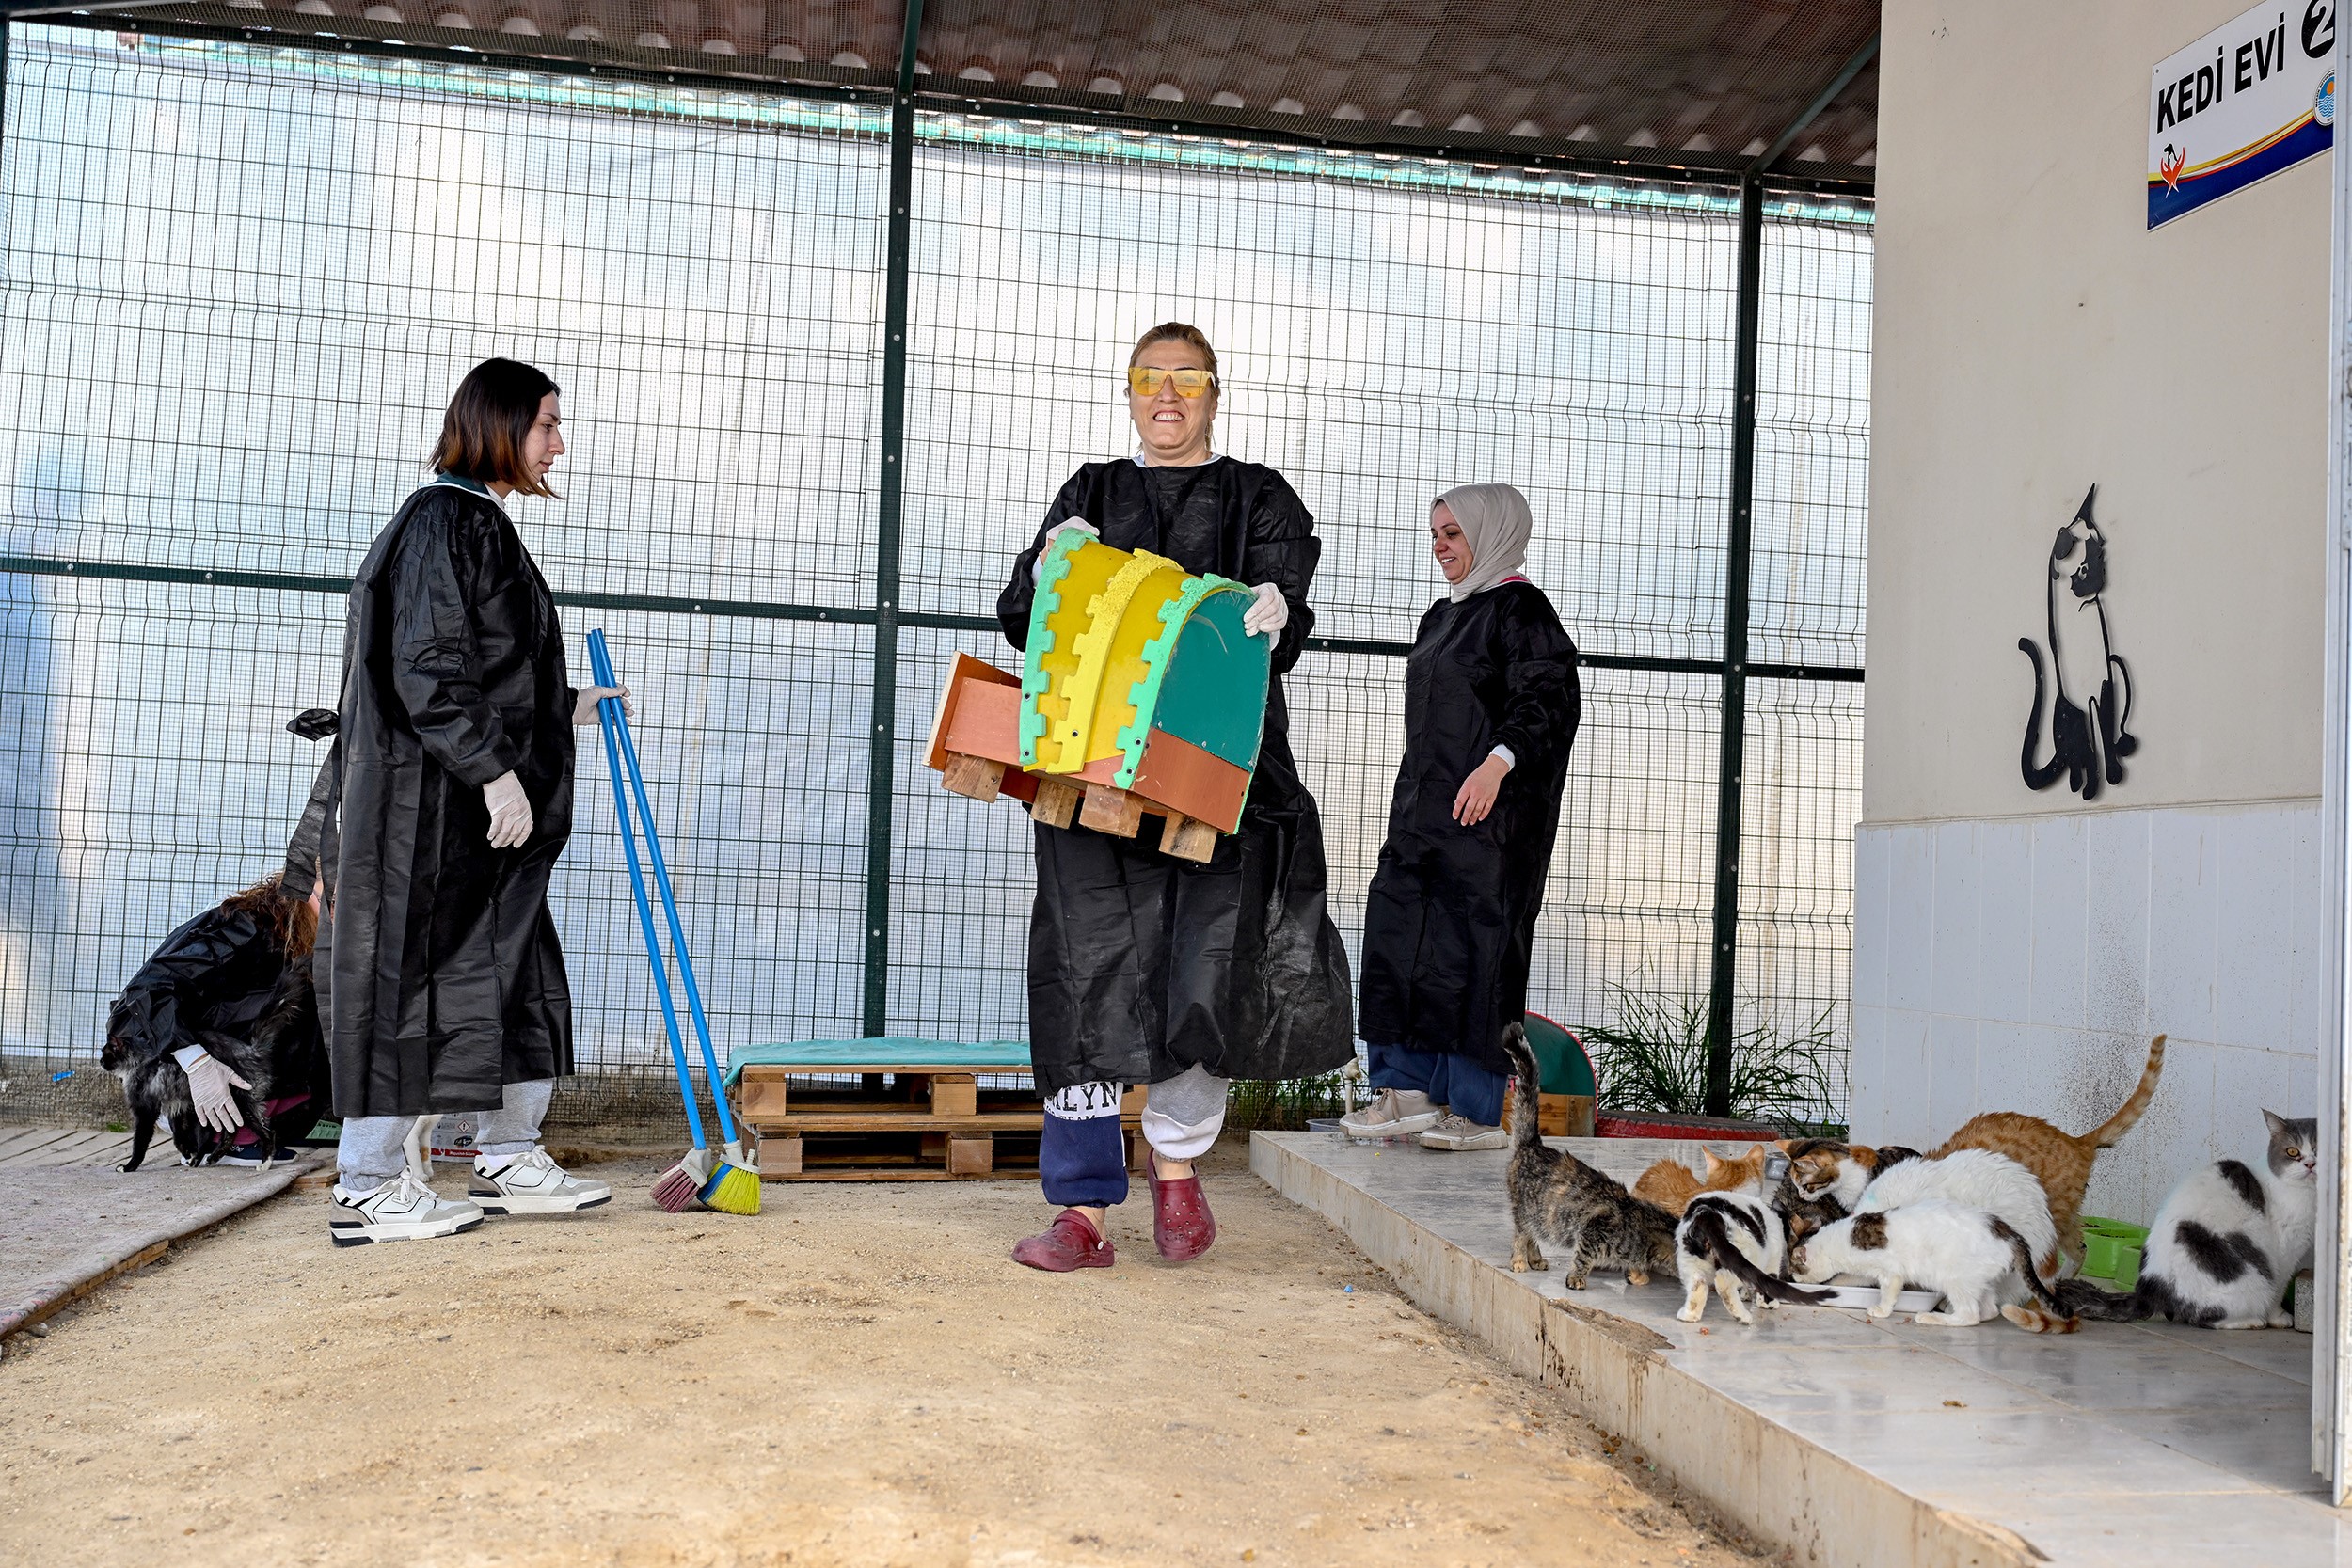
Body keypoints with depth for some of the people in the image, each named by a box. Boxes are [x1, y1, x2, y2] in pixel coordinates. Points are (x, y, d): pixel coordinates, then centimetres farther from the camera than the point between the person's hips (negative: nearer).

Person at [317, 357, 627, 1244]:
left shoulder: (480, 524, 18)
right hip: (433, 800, -10)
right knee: (412, 973, -5)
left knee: (516, 972, 13)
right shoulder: (445, 519, -11)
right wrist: (495, 770, -23)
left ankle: (508, 1157, 22)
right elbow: (430, 672, -20)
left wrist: (569, 707, 26)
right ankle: (368, 1187, 3)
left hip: (474, 804, 10)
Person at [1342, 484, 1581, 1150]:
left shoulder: (1519, 607, -7)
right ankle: (1409, 1089, 10)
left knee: (1475, 945, -7)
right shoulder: (1442, 616, 20)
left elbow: (1552, 699, -17)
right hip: (1424, 809, 9)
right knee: (1399, 936, 4)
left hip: (1490, 815, -9)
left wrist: (1497, 763, -29)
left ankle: (1484, 1110, 0)